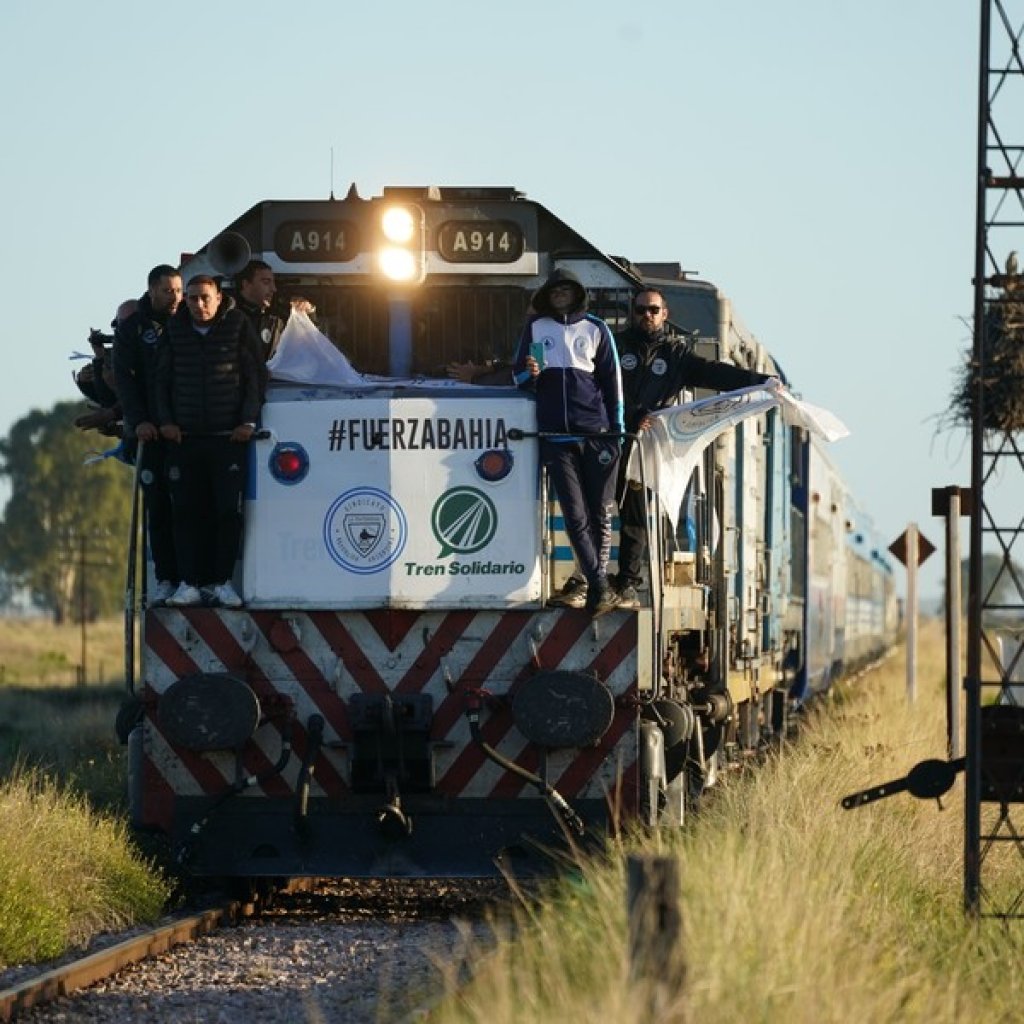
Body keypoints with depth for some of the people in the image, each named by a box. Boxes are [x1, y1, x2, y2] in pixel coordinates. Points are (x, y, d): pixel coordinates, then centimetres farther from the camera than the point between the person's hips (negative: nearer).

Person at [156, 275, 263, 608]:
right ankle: (190, 583, 4)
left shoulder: (237, 327, 1)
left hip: (228, 435, -2)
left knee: (229, 511, -3)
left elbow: (254, 376, 2)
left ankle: (222, 582, 4)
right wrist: (165, 419, 3)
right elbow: (162, 378, 13)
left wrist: (249, 420, -5)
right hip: (184, 437, 2)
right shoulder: (175, 331, 7)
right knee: (186, 512, 0)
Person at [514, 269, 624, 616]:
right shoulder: (536, 327, 12)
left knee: (600, 514, 1)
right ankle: (600, 587, -11)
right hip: (556, 436, 0)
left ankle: (595, 584, 10)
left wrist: (616, 431, 3)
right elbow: (519, 375, 17)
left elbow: (612, 380, 9)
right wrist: (530, 375, -8)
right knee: (575, 516, -9)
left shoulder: (595, 329, 10)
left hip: (596, 434, 0)